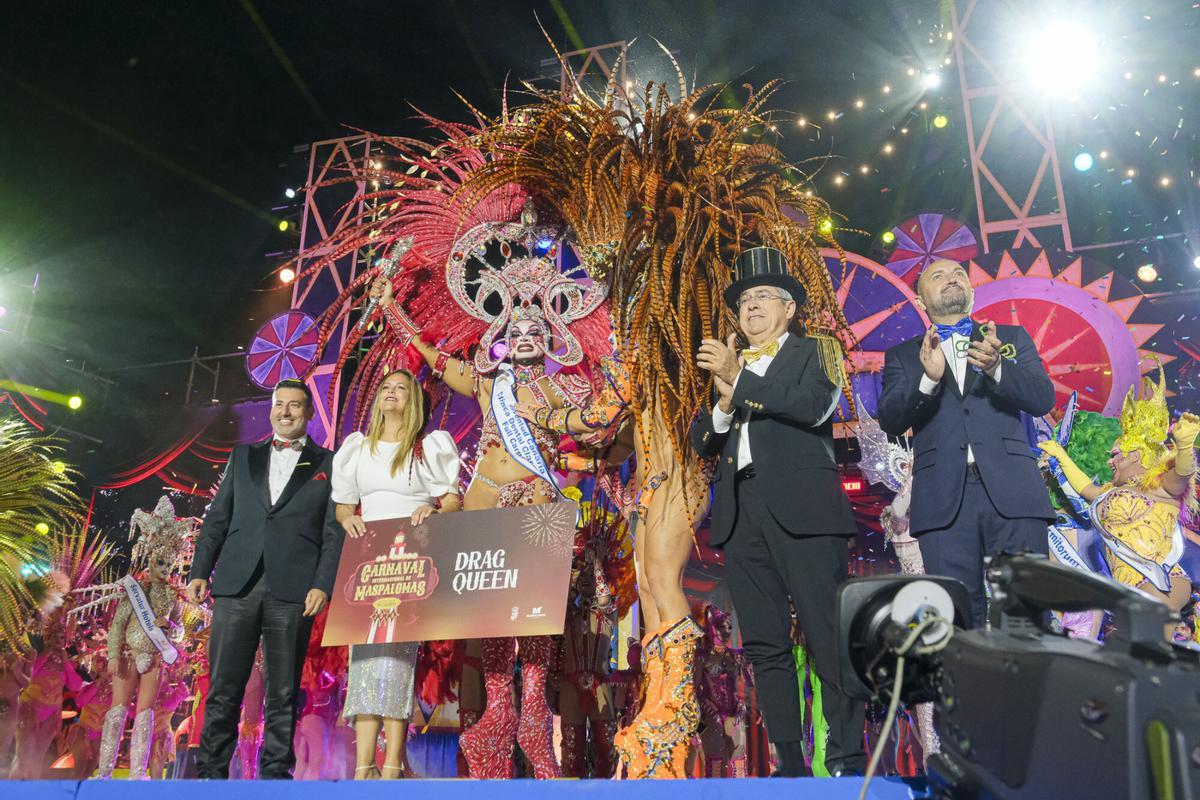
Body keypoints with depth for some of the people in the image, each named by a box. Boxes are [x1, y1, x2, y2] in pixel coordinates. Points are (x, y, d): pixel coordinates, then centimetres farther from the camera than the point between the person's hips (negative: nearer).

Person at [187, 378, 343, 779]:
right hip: (236, 585, 2)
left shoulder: (328, 464, 8)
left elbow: (334, 532, 2)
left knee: (283, 692, 4)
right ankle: (210, 770, 14)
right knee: (223, 687, 3)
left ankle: (275, 772, 12)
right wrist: (199, 572, 5)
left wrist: (322, 584, -9)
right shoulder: (243, 456, 18)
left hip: (293, 592, -2)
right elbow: (217, 519, 15)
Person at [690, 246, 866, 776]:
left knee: (829, 638, -5)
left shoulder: (813, 352, 10)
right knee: (765, 647, 5)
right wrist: (724, 403, -4)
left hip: (800, 509, -4)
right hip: (740, 514, 5)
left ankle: (848, 760, 2)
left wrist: (739, 378, -9)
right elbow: (702, 443, 15)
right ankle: (789, 762, 11)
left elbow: (814, 405, -11)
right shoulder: (727, 365, 23)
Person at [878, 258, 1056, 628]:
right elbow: (889, 421, 2)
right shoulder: (903, 356, 16)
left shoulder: (1013, 337, 19)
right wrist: (928, 378, -16)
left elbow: (1043, 399, 5)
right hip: (944, 497, 0)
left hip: (1011, 489, 1)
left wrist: (996, 368, -14)